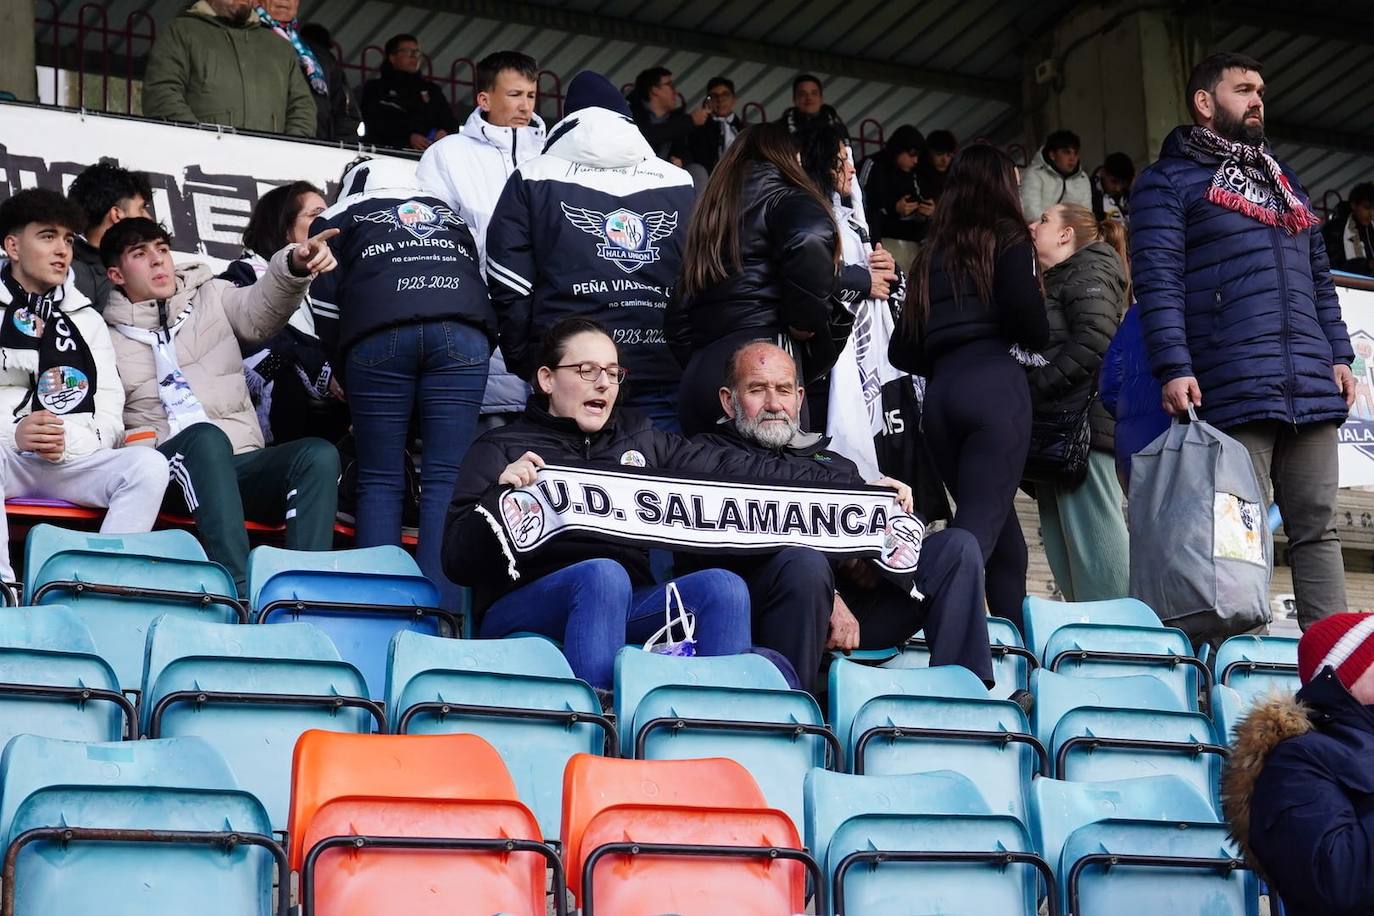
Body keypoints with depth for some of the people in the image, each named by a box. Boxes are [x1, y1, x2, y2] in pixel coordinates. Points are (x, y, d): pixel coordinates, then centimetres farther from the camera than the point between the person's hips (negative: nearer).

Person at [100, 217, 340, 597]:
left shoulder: (210, 296, 21)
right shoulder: (108, 336, 16)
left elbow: (259, 310, -1)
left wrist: (295, 266, -22)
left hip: (240, 465, 3)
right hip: (169, 467, -3)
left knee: (319, 454, -25)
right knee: (206, 436, -37)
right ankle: (241, 595, -50)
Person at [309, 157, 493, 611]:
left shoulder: (340, 217, 28)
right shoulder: (451, 217, 37)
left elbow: (326, 298, 15)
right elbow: (480, 280, 27)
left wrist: (344, 369, 24)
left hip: (378, 336, -1)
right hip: (463, 334, 2)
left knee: (380, 480, 2)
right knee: (446, 478, -3)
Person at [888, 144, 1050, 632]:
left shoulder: (931, 253, 21)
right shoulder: (1007, 239, 6)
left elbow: (902, 351, 17)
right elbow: (1027, 316, -10)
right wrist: (1038, 340, 11)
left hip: (940, 392, 6)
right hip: (994, 385, -6)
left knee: (1003, 536, 14)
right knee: (982, 526, -12)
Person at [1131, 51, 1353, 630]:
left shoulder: (1282, 182, 27)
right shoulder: (1167, 182, 5)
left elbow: (1319, 280, 27)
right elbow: (1157, 282, -6)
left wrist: (1339, 355, 15)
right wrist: (1174, 368, -17)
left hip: (1313, 387, 7)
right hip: (1232, 388, -6)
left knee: (1318, 529, 3)